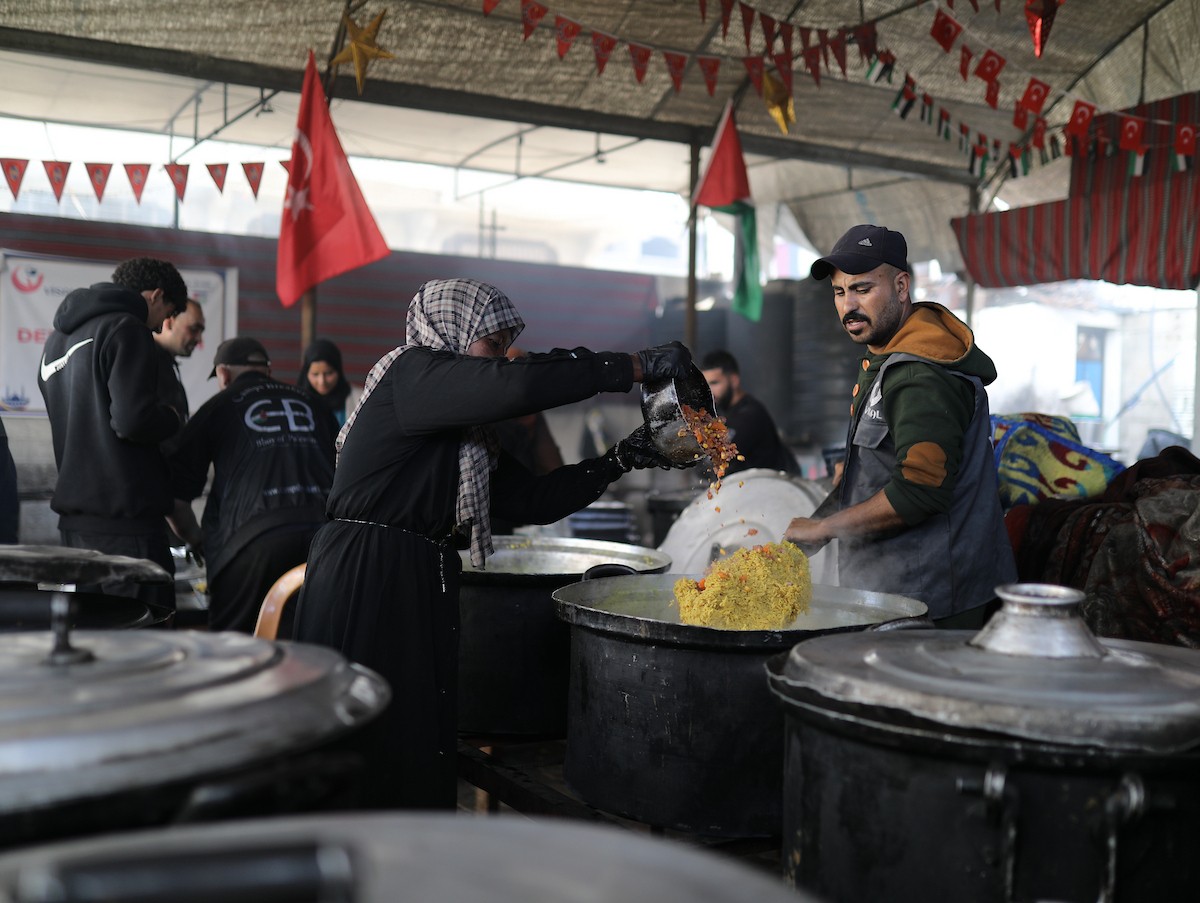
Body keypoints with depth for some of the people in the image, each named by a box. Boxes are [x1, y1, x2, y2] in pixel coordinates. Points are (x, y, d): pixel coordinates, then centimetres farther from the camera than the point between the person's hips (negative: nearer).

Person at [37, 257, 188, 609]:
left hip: (74, 518, 9)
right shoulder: (126, 329, -10)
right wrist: (171, 418, -3)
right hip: (124, 518, -9)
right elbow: (134, 419, -21)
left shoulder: (58, 336, 18)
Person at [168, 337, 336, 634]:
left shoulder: (220, 406, 14)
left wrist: (198, 541, 25)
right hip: (325, 529, 3)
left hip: (256, 536, -3)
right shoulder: (310, 404, 22)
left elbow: (176, 489, 11)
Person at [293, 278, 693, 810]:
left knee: (424, 745, 8)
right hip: (365, 582, -9)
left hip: (421, 587, 9)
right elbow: (520, 386, -24)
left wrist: (620, 460, 7)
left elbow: (530, 499, 15)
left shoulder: (467, 432, 19)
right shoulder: (412, 371, -8)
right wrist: (637, 366, -19)